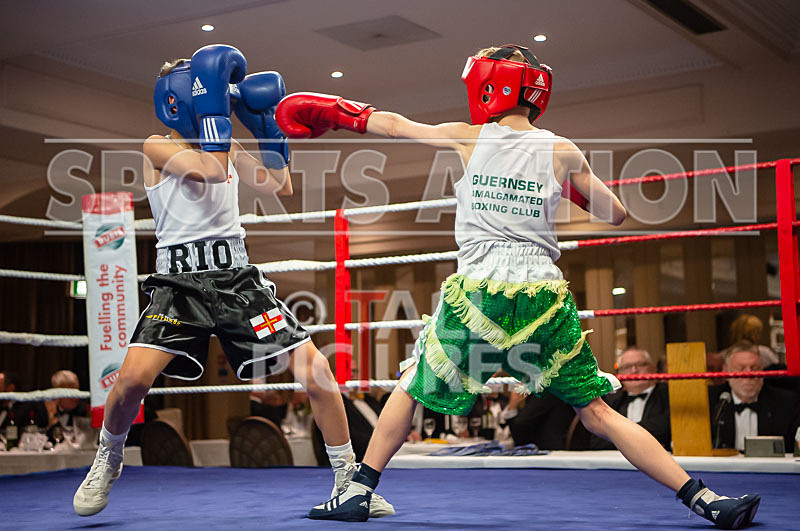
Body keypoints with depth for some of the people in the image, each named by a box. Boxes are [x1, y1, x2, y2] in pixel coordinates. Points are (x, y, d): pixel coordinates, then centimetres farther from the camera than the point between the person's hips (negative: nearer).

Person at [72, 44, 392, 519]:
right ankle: (108, 460, 8)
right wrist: (215, 99, -16)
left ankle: (348, 480, 6)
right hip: (180, 282, -4)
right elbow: (211, 169, -19)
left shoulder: (228, 147, 15)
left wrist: (268, 126, 9)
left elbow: (281, 187, 15)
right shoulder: (158, 147, -2)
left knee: (316, 370, -9)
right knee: (134, 377, -25)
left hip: (238, 278, 4)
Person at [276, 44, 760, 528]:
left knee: (412, 387, 21)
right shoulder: (563, 152, 6)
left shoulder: (467, 139, 6)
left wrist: (337, 111, 36)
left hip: (477, 291, -1)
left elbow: (392, 124, 20)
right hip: (544, 297, 1)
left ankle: (359, 492, 24)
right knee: (598, 413, 9)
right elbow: (616, 215, 14)